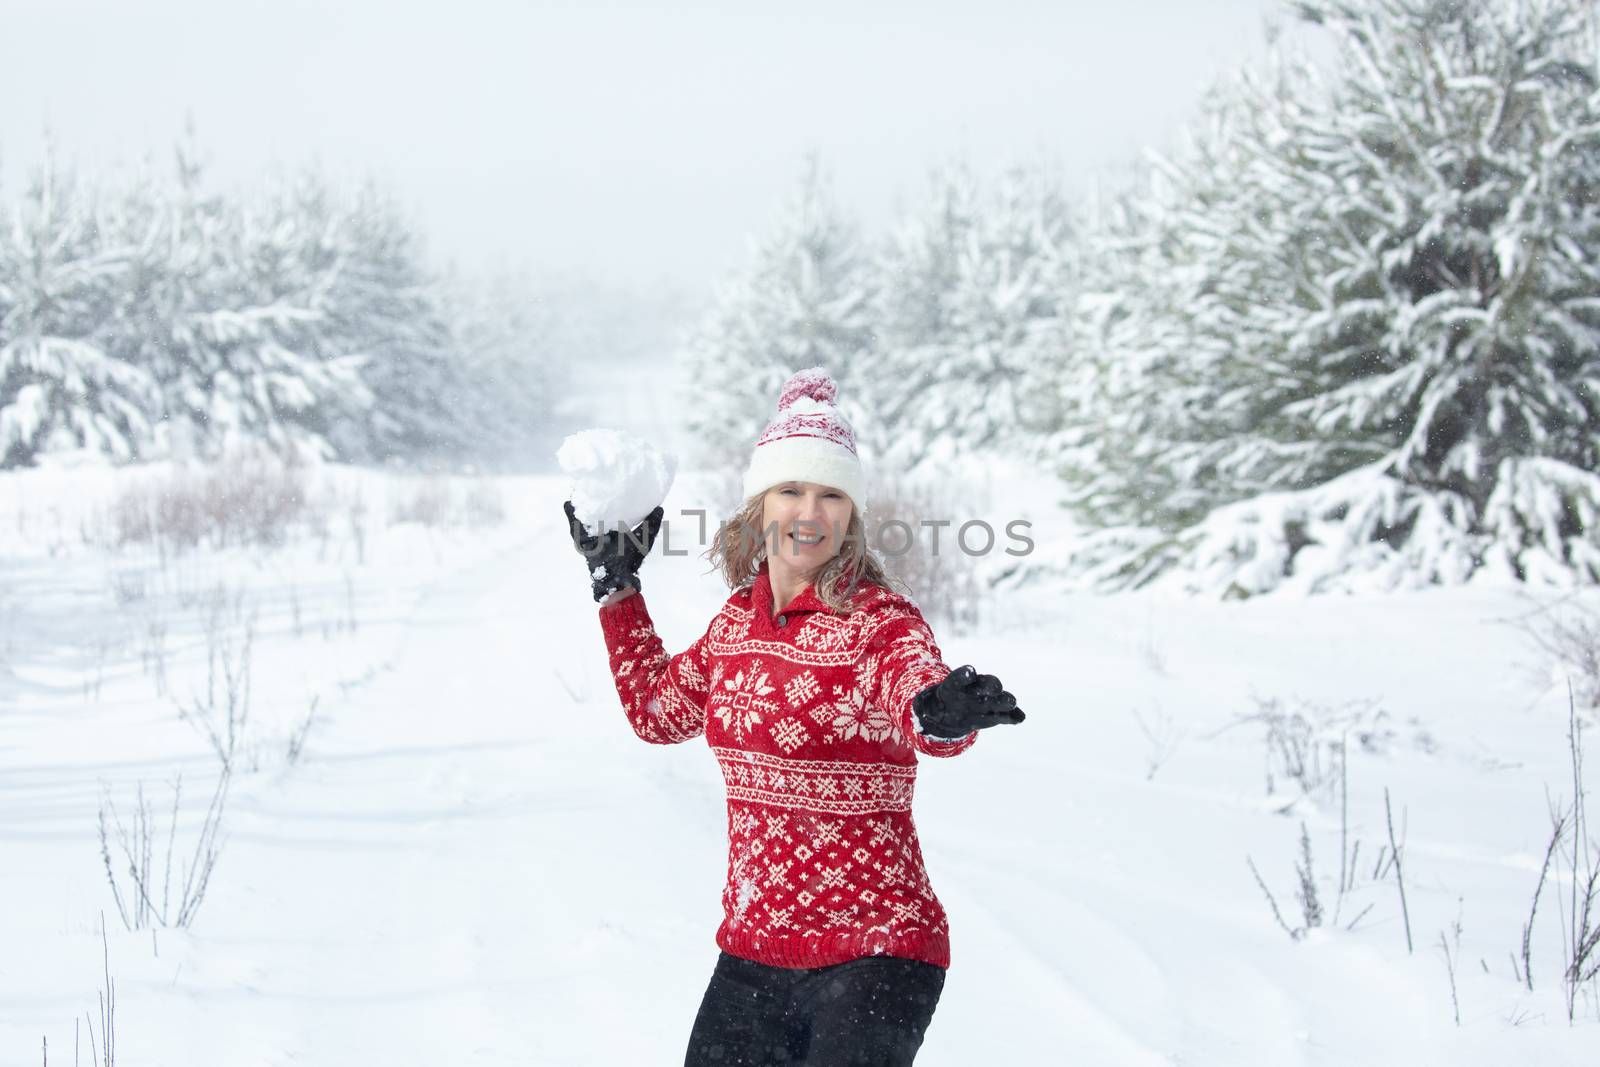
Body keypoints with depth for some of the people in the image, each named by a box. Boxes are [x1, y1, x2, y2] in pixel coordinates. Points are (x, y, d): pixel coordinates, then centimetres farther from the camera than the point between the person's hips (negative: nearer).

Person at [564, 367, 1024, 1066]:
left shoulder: (880, 621, -13)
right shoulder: (739, 617, 6)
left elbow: (918, 689, -35)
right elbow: (658, 711, 24)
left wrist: (942, 710, -58)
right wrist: (616, 585, 24)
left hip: (872, 954, -6)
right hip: (751, 948, 6)